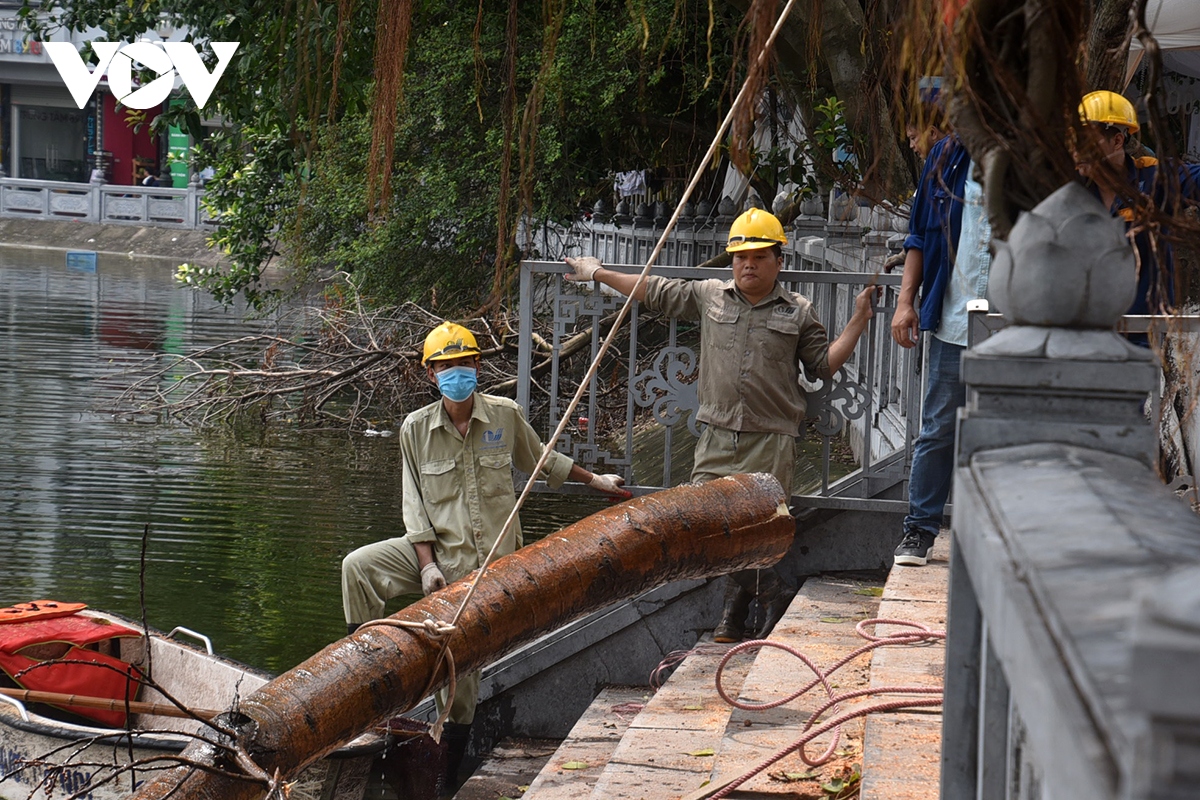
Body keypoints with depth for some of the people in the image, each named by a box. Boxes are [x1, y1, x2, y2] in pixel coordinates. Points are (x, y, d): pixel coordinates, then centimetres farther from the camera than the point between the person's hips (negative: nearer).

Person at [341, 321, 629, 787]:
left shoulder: (505, 416, 0)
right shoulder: (416, 429, -1)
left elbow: (541, 460, 19)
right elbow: (415, 503, 0)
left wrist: (594, 480, 29)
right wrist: (427, 565, -10)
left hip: (490, 563, -1)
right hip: (437, 551, 1)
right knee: (358, 566, -23)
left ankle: (450, 768, 12)